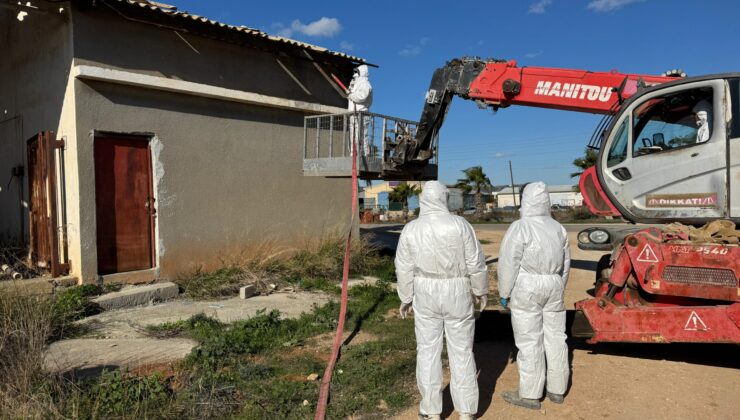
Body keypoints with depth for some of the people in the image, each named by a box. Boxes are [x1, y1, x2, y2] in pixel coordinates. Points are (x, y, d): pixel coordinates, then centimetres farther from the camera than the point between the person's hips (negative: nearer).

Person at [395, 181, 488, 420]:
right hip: (457, 294, -1)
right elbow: (476, 262, -8)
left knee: (428, 350, 11)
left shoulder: (410, 229, -6)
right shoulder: (459, 224, -12)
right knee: (461, 352, 10)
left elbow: (404, 268, -2)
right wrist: (481, 290, 6)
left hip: (426, 295, 1)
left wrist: (405, 297, 11)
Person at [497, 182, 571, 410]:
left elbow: (509, 264, -15)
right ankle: (556, 389, 23)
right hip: (553, 288, 6)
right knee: (555, 337, 12)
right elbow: (565, 262, 12)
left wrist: (504, 293, -6)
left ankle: (530, 395, 9)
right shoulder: (557, 228, 6)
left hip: (526, 289, -6)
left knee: (529, 341, 0)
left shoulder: (519, 228, -14)